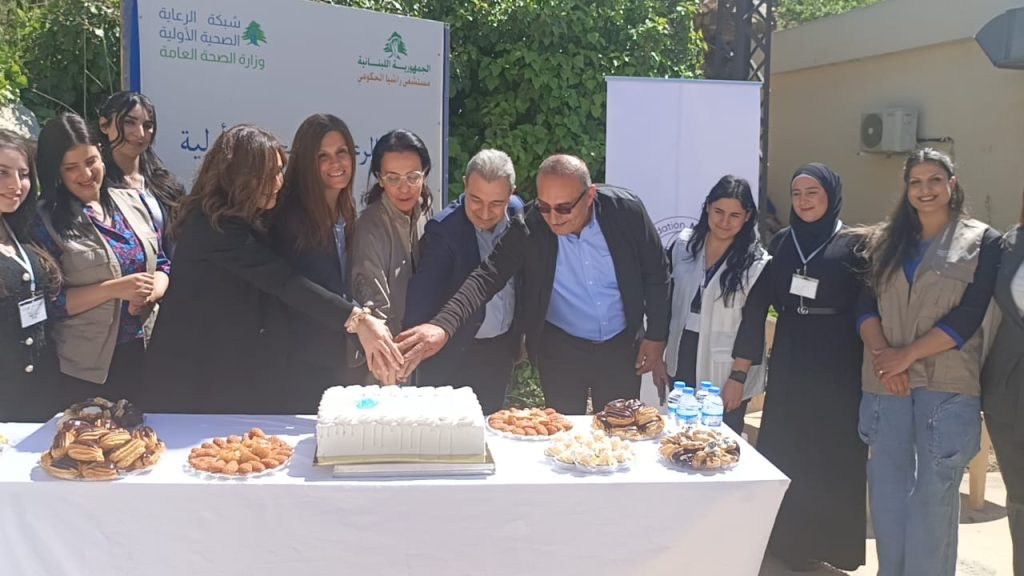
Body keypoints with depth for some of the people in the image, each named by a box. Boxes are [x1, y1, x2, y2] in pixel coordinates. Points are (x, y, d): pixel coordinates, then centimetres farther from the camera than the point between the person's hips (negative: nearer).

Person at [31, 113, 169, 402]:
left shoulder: (132, 201, 5)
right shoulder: (46, 223, -9)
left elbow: (162, 266, 9)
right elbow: (49, 304, -12)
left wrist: (150, 293, -12)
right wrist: (114, 289, -21)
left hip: (148, 353, 4)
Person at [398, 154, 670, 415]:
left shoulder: (626, 211, -17)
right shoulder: (528, 227, -19)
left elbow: (656, 273, -4)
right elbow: (488, 276, -26)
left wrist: (656, 336, -1)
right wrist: (443, 325, -42)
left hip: (621, 346, 1)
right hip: (560, 349, 0)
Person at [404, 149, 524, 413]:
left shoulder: (517, 212, -5)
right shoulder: (443, 229, -21)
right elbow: (421, 299, -28)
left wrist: (517, 337, 9)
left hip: (502, 350, 5)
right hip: (455, 355, -5)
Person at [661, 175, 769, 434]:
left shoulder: (756, 262, -9)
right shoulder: (684, 244, 1)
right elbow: (667, 301, 7)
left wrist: (738, 377, -13)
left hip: (724, 370, -3)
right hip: (682, 361, 4)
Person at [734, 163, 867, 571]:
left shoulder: (853, 244, -2)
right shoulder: (781, 242, 8)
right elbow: (758, 301, 4)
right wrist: (744, 360, -1)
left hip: (837, 363, -3)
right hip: (789, 359, 4)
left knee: (833, 452, 2)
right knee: (784, 450, 6)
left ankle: (829, 543, 14)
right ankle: (787, 539, 18)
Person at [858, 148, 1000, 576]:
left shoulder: (982, 242, 3)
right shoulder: (886, 241, 14)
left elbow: (969, 316, -7)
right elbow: (866, 305, 5)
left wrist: (907, 354, -14)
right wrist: (882, 354, -12)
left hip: (947, 384, -3)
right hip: (885, 382, 4)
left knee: (935, 492, 0)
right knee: (887, 487, 8)